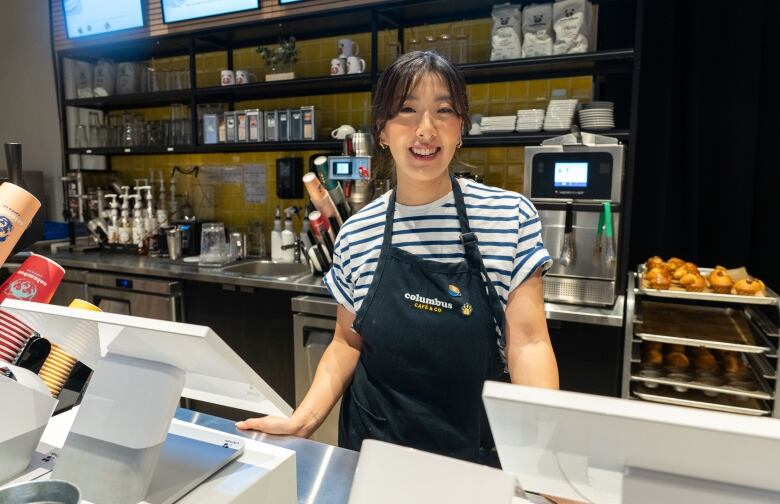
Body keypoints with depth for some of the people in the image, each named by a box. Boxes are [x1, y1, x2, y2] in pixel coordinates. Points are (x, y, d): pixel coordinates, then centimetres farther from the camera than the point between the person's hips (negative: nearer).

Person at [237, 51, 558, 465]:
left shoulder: (512, 217, -11)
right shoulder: (357, 233, -5)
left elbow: (527, 341, -12)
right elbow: (348, 342, 4)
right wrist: (303, 420, -9)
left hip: (476, 447, -1)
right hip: (375, 439, 2)